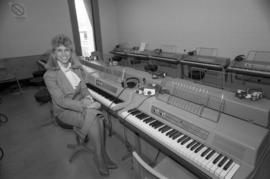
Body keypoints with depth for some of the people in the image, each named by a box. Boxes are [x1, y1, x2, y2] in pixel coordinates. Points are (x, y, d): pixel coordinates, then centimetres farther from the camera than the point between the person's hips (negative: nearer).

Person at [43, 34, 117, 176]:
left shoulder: (76, 68, 3)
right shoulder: (50, 75, -14)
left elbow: (83, 88, 6)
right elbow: (61, 101, -19)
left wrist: (87, 98, -16)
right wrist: (85, 105, -27)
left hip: (80, 104, 5)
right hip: (64, 110, -4)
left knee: (96, 117, -26)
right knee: (93, 118, -28)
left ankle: (100, 156, -8)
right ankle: (102, 157, -9)